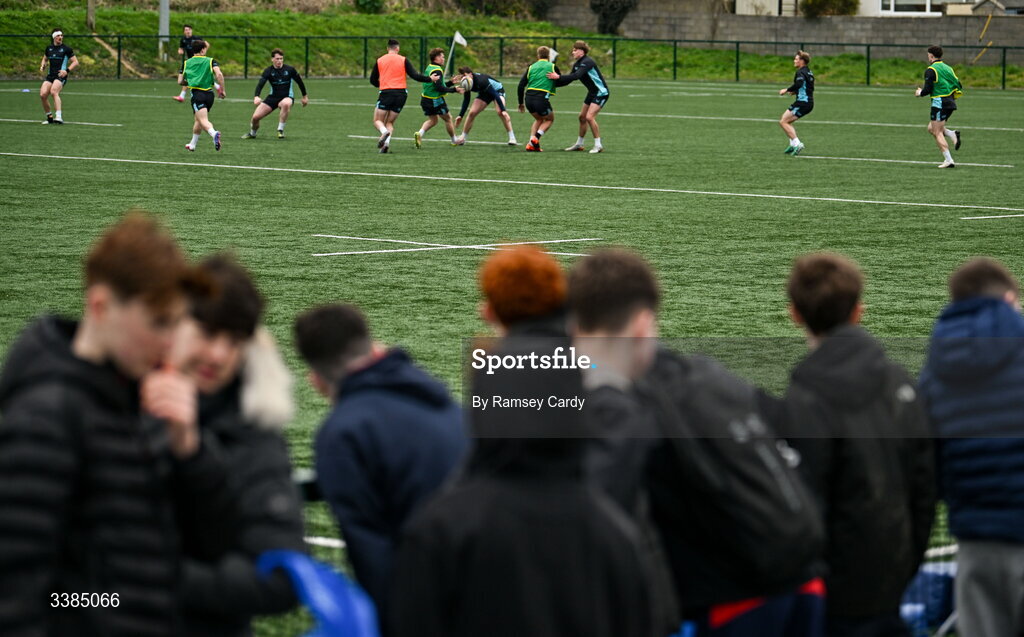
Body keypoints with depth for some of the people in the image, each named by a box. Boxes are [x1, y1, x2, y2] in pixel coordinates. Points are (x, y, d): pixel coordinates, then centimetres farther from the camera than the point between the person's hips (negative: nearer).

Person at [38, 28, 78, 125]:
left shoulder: (66, 49, 0)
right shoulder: (49, 48, 14)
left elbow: (75, 62, 1)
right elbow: (45, 59, 31)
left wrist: (67, 70, -14)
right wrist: (42, 66, 8)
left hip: (61, 76, -5)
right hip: (50, 76, 5)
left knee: (53, 92, -31)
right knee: (43, 94, -12)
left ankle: (59, 116, -38)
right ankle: (50, 117, 5)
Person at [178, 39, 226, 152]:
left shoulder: (186, 63, 13)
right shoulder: (210, 61, 7)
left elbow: (180, 81, 14)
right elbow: (219, 75, -10)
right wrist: (222, 90, -2)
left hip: (196, 93, -2)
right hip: (209, 93, 2)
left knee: (203, 120, -17)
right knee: (198, 120, 22)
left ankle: (214, 133, -48)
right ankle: (193, 144, 33)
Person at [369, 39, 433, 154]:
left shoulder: (379, 61, 7)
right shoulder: (403, 60, 3)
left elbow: (373, 80, 13)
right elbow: (415, 75, -3)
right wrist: (430, 79, 9)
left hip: (385, 93, -1)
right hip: (401, 94, 2)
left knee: (377, 121, 5)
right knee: (390, 122, 12)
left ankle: (384, 132, -29)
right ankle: (387, 142, -13)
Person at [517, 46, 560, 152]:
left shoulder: (531, 67, 14)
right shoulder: (552, 67, 7)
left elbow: (521, 85, 11)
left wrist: (521, 103, 19)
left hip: (528, 98, 4)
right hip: (542, 99, -4)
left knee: (539, 119, 28)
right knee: (549, 119, 22)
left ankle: (531, 144, 14)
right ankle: (536, 137, -2)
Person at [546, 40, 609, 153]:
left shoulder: (587, 62, -23)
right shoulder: (577, 64, 6)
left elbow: (576, 76, -36)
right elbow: (569, 80, 10)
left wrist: (558, 77, -39)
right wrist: (553, 83, 0)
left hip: (601, 92, -10)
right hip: (592, 92, 10)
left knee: (590, 117, -19)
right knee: (582, 117, 12)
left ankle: (598, 145, -12)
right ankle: (579, 144, 25)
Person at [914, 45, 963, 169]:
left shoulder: (931, 70, -8)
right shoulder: (948, 68, 15)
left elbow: (928, 89, -13)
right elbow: (959, 85, 13)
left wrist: (920, 92, 7)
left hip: (940, 103, -8)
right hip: (950, 103, 8)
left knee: (937, 133, -5)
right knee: (931, 128, 20)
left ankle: (948, 160, -14)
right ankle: (952, 134, -3)